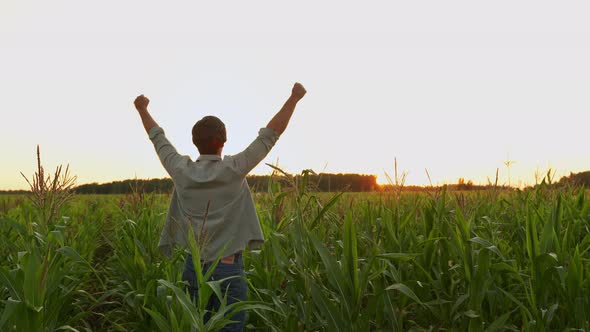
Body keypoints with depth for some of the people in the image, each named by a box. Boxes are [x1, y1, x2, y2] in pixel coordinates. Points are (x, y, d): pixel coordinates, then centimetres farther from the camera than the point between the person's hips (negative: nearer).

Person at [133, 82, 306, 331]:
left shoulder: (181, 171, -2)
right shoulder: (233, 170, -11)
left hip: (193, 266, 4)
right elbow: (270, 135, -7)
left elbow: (159, 139, 15)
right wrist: (294, 98, 1)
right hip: (228, 268, -4)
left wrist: (143, 110, 32)